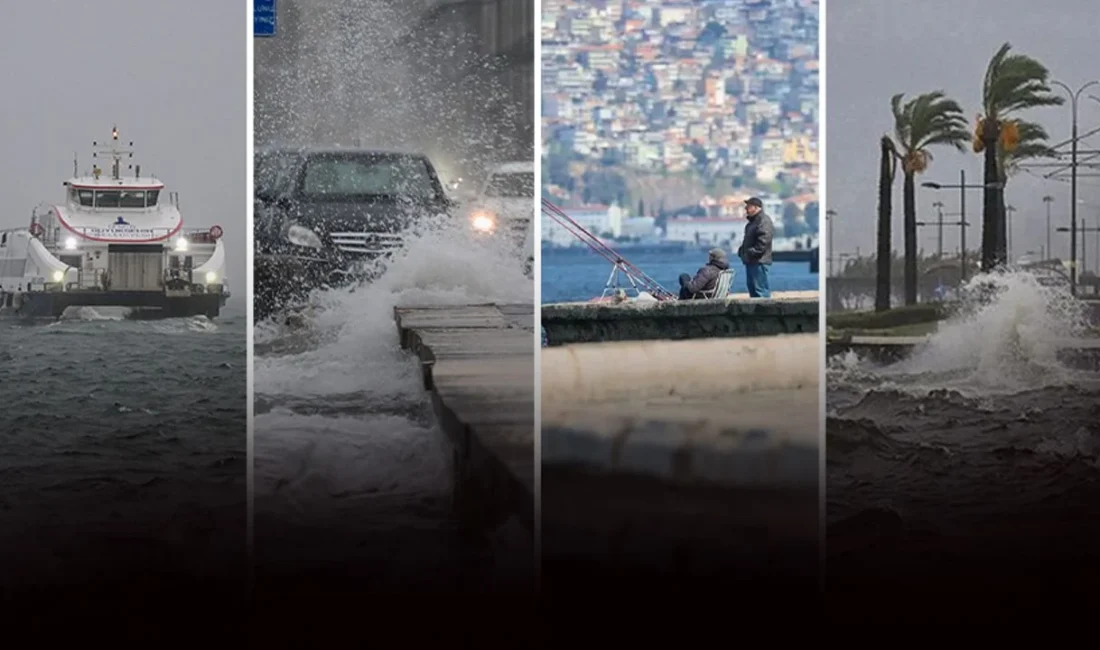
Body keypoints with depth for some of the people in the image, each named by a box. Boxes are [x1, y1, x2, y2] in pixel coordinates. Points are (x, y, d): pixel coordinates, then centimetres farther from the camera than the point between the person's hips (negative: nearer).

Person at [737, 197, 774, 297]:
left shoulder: (764, 221, -14)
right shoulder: (753, 221, 20)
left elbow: (763, 242, -23)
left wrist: (752, 253, -22)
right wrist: (742, 251, 14)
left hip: (759, 261, -11)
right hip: (751, 261, 11)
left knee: (760, 289, -11)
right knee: (752, 287, 16)